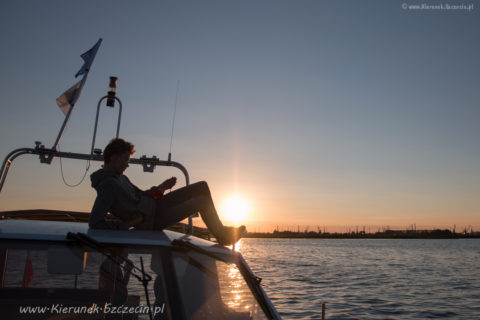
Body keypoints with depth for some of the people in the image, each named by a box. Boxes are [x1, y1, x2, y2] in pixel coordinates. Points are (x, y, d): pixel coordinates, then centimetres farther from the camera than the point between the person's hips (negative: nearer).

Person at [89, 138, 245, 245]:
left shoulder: (119, 177, 8)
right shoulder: (108, 184, -23)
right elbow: (94, 223, -30)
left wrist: (160, 188, 6)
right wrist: (127, 224, -23)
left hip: (154, 204, 10)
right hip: (152, 220, -10)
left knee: (202, 186, 6)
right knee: (203, 201, -16)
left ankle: (220, 228, 14)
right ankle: (223, 236, 8)